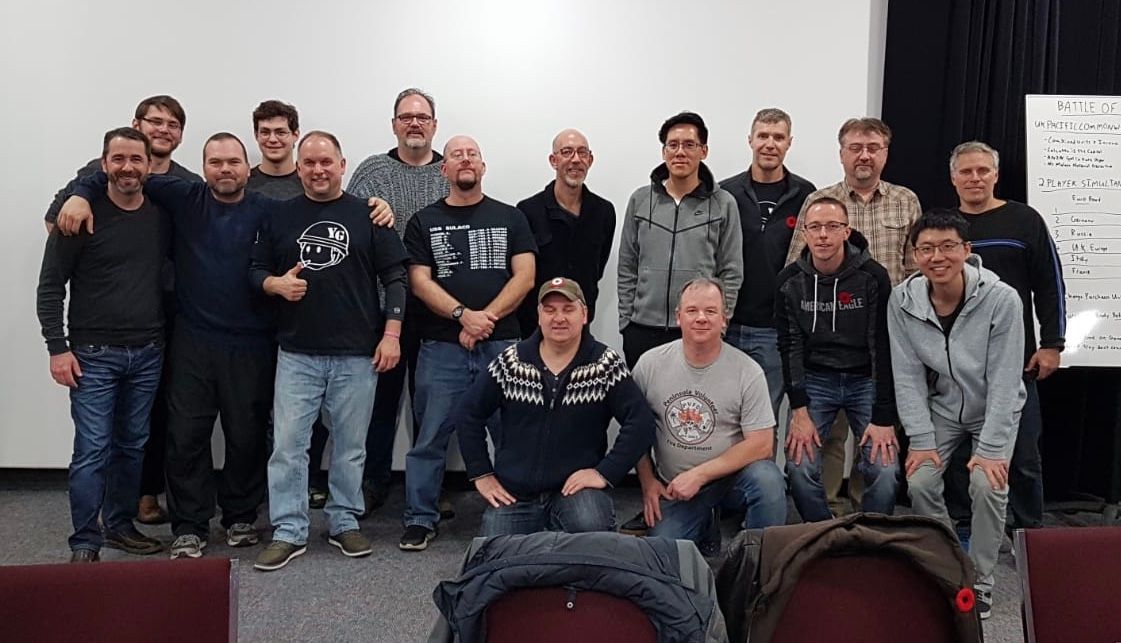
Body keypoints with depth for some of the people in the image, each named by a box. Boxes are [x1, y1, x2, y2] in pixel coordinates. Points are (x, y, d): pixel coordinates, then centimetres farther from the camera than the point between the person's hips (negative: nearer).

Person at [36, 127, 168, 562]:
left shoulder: (161, 216, 4)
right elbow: (50, 286, -5)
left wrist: (166, 334, 6)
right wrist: (58, 348, -10)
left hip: (148, 353, 4)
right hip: (93, 354, -4)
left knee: (133, 446, 13)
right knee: (92, 451, -4)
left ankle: (120, 524, 28)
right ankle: (85, 543, 6)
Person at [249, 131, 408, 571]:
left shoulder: (367, 215, 3)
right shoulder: (279, 217, 8)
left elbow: (394, 277, 2)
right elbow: (257, 271, 13)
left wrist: (391, 333, -5)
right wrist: (277, 284, -10)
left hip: (357, 353, -1)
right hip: (297, 353, 1)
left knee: (350, 445, 8)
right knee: (287, 444, -1)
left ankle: (344, 523, 23)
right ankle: (288, 532, 9)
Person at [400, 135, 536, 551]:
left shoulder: (510, 218, 11)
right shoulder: (424, 222, 10)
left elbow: (524, 277, 2)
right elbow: (419, 281, 0)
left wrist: (486, 319, -10)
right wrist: (464, 315, -14)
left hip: (502, 344, 0)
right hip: (442, 346, 0)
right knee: (431, 437, 2)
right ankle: (420, 519, 13)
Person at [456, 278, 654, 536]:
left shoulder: (606, 365, -5)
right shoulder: (510, 362, 1)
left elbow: (640, 422, -9)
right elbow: (469, 414, 6)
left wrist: (605, 472, -15)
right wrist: (481, 474, 2)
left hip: (576, 487, -2)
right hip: (512, 495, 3)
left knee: (592, 526, -31)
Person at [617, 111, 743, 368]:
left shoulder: (723, 204, 1)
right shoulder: (640, 200, 6)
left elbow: (731, 274, 2)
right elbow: (627, 268, 9)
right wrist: (625, 321, 4)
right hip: (642, 331, 2)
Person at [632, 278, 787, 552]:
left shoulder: (748, 372, -13)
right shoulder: (650, 364, -6)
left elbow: (761, 444, -14)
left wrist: (699, 475, -18)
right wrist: (647, 482, 1)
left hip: (732, 471, -2)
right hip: (673, 487, 2)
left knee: (767, 480, -32)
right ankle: (703, 525, 21)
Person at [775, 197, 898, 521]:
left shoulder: (872, 277, -11)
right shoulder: (790, 281, -4)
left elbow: (884, 348, -12)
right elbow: (790, 346, -3)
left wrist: (883, 417, -16)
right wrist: (799, 410, -11)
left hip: (866, 380, -1)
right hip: (814, 380, 1)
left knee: (884, 469, -14)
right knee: (800, 468, -13)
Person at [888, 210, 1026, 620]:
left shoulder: (1001, 300, -26)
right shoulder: (903, 301, -18)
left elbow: (1003, 382, -22)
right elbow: (908, 376, -13)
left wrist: (991, 448, -23)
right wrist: (921, 441, -16)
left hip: (994, 410, -2)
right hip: (939, 408, 3)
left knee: (987, 484, -21)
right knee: (919, 483, -13)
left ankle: (980, 581, 0)